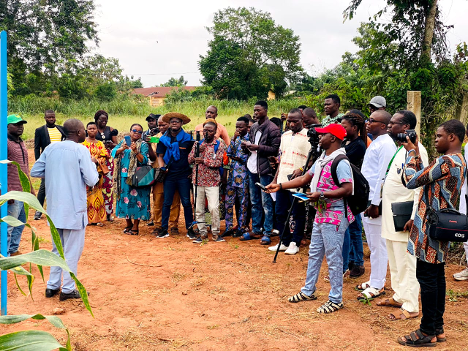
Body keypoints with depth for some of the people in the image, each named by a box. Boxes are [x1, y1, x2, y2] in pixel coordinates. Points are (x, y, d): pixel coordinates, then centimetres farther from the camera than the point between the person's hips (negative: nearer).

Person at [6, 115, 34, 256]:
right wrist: (7, 192, -20)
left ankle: (13, 250, 28)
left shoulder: (21, 142, 17)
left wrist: (30, 187, 22)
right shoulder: (5, 142, -11)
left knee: (21, 223, 16)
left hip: (24, 191, 9)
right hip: (13, 192, -9)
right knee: (9, 226, -4)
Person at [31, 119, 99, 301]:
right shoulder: (81, 150, -13)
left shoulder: (51, 148, 3)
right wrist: (93, 165, 3)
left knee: (57, 249, 20)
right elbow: (91, 180, -15)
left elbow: (34, 171, 7)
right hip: (74, 209, -6)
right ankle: (68, 289, 12)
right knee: (72, 250, 6)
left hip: (54, 208, 6)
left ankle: (52, 286, 24)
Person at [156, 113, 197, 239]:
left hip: (184, 176, -1)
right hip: (169, 176, 1)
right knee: (167, 203, 3)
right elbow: (160, 156, 12)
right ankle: (164, 229, 10)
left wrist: (192, 170, 1)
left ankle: (190, 229, 9)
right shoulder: (163, 139, 8)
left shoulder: (188, 138, 4)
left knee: (186, 203, 0)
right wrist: (162, 168, -5)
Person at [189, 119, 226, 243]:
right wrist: (197, 151, -11)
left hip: (212, 181, -4)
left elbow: (218, 162, -11)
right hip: (198, 180, 4)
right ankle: (202, 233, 15)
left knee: (214, 208, -12)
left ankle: (215, 232, 3)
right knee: (199, 209, 6)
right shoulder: (198, 143, 11)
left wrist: (203, 160, -18)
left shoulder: (219, 144, -1)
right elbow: (190, 160, 5)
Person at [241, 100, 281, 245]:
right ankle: (256, 230, 22)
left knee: (266, 203, -1)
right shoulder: (253, 127, 15)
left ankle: (267, 233, 5)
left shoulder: (272, 129, -9)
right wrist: (246, 145, 0)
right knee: (254, 202, 13)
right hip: (252, 168, 8)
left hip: (264, 170, -7)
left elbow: (275, 150, -14)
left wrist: (258, 147, -21)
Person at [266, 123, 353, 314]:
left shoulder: (340, 162, -18)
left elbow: (347, 189, -25)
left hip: (334, 216, -10)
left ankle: (336, 300, 11)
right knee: (314, 254, 18)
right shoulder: (321, 160, 12)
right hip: (321, 214, 10)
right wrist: (280, 186, 12)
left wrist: (321, 195, -24)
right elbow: (304, 179, 16)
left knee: (333, 258, -1)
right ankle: (308, 291, 32)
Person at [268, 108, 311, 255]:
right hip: (282, 181, 7)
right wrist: (275, 178, 17)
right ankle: (285, 242, 24)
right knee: (280, 213, 11)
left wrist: (301, 170, -28)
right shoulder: (285, 135, 14)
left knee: (298, 214, 4)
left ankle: (295, 243, 16)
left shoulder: (308, 136, -7)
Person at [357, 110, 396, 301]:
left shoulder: (386, 144, -15)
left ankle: (377, 285, 8)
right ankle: (375, 279, 28)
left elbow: (383, 176, -20)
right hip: (366, 200, 10)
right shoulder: (375, 142, 16)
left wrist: (375, 203, -21)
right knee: (372, 245, 17)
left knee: (378, 245, -1)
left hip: (375, 202, -10)